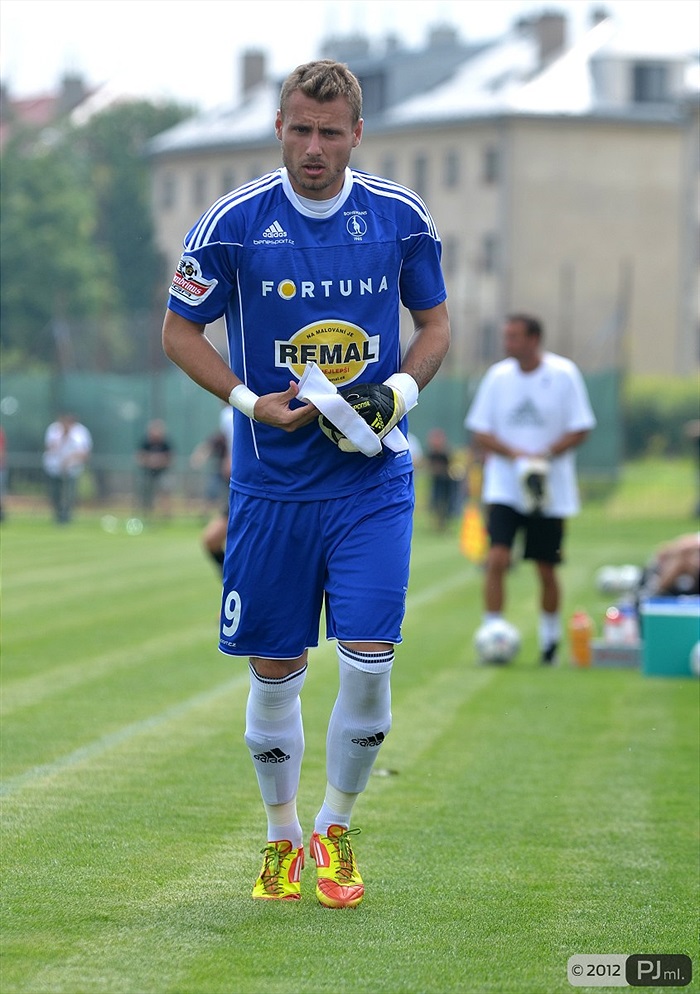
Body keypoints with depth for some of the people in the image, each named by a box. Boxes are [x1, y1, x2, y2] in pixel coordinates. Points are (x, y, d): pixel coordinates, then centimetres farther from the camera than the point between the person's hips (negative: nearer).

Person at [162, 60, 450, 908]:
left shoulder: (401, 218, -1)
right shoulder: (232, 224, -6)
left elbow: (435, 322, 13)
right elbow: (179, 331, 3)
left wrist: (402, 391, -6)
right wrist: (251, 402, -10)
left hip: (373, 480, 0)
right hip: (271, 483, 0)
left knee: (367, 662, -8)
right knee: (274, 670, 5)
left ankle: (337, 826, 15)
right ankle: (282, 837, 26)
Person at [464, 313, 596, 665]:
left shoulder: (564, 374, -6)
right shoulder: (498, 376, 1)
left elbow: (579, 430, -4)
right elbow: (481, 432, 2)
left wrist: (544, 456, -18)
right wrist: (516, 454, -15)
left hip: (550, 491, -1)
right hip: (504, 487, 1)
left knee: (546, 570, 8)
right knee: (497, 558, -15)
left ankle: (550, 637, 28)